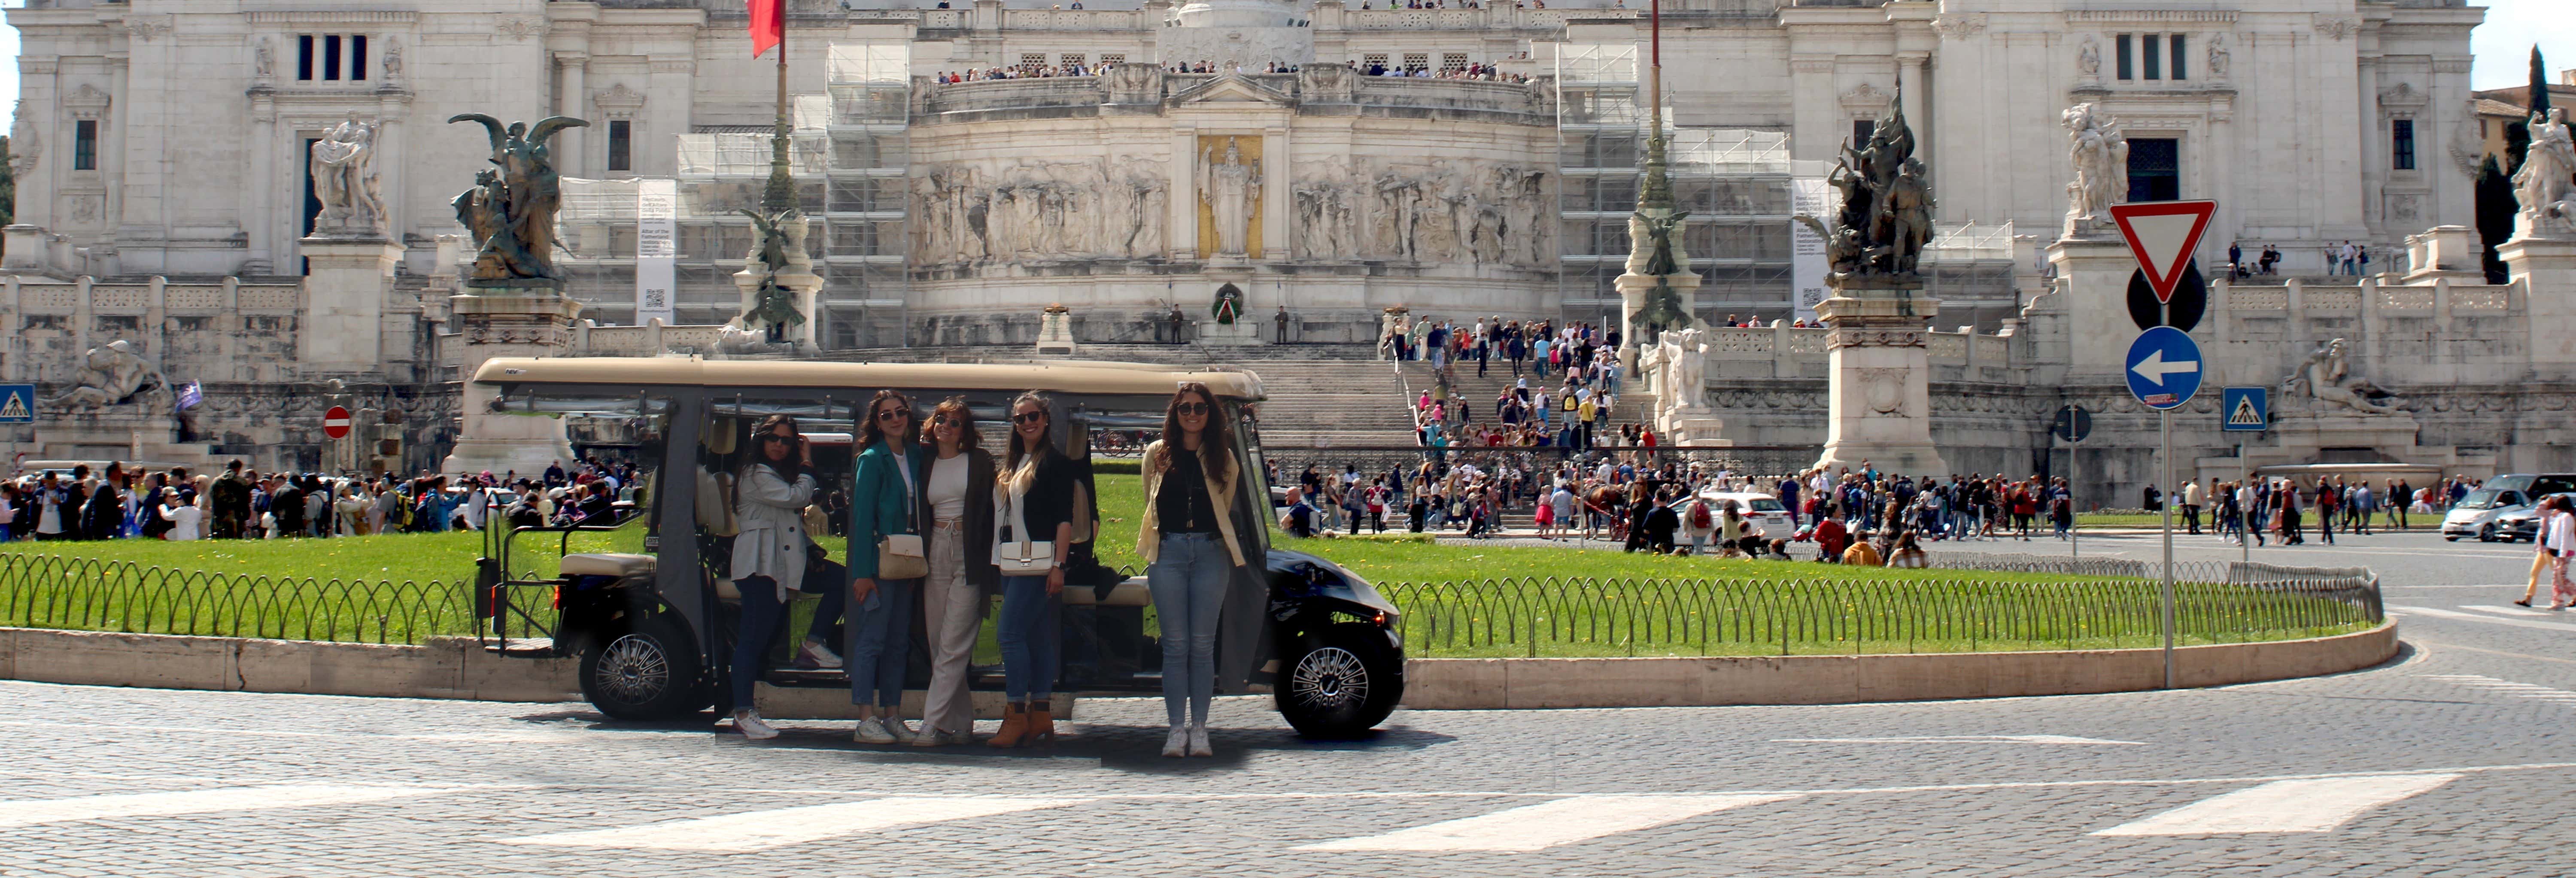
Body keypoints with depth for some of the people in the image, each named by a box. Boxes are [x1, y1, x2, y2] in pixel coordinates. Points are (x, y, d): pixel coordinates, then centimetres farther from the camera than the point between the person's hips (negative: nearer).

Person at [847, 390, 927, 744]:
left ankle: (893, 717, 14)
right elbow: (863, 517, -10)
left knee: (899, 642, 9)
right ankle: (867, 721, -4)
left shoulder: (916, 456, 11)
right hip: (878, 561, -6)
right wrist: (863, 572, -15)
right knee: (872, 639, -6)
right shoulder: (872, 460, -6)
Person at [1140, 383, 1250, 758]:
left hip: (1210, 553, 0)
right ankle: (1176, 727, 4)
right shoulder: (1158, 454, 8)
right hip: (1169, 551, 0)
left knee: (1203, 644, 0)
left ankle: (1200, 727, 5)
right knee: (1176, 644, 0)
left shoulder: (1222, 458, 8)